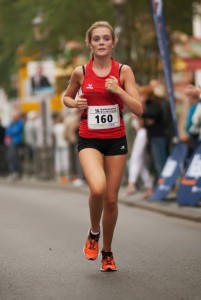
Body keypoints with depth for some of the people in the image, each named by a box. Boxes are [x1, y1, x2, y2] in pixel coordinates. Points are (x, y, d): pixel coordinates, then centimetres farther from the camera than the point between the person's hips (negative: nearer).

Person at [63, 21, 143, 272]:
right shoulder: (80, 72, -2)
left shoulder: (123, 71, -4)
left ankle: (107, 251, 27)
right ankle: (94, 233, 3)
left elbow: (138, 109, -7)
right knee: (97, 188, -27)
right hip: (89, 140, -1)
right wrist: (75, 104, -6)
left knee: (111, 198, 6)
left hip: (116, 140, 1)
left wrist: (118, 90, -21)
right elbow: (66, 98, 15)